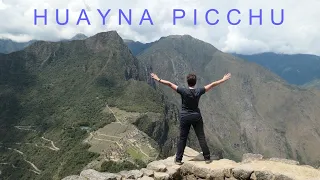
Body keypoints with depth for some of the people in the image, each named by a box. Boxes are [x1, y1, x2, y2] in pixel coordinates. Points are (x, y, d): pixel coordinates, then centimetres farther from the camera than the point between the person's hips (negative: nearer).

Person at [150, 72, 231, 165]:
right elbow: (212, 84, -3)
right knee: (201, 137, 9)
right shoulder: (199, 91, -11)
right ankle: (207, 158, 17)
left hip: (185, 117, -1)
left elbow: (170, 84, -14)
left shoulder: (183, 91, -16)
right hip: (196, 116, 1)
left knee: (182, 138, 8)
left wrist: (158, 79, -6)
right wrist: (223, 79, 7)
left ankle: (178, 159, 15)